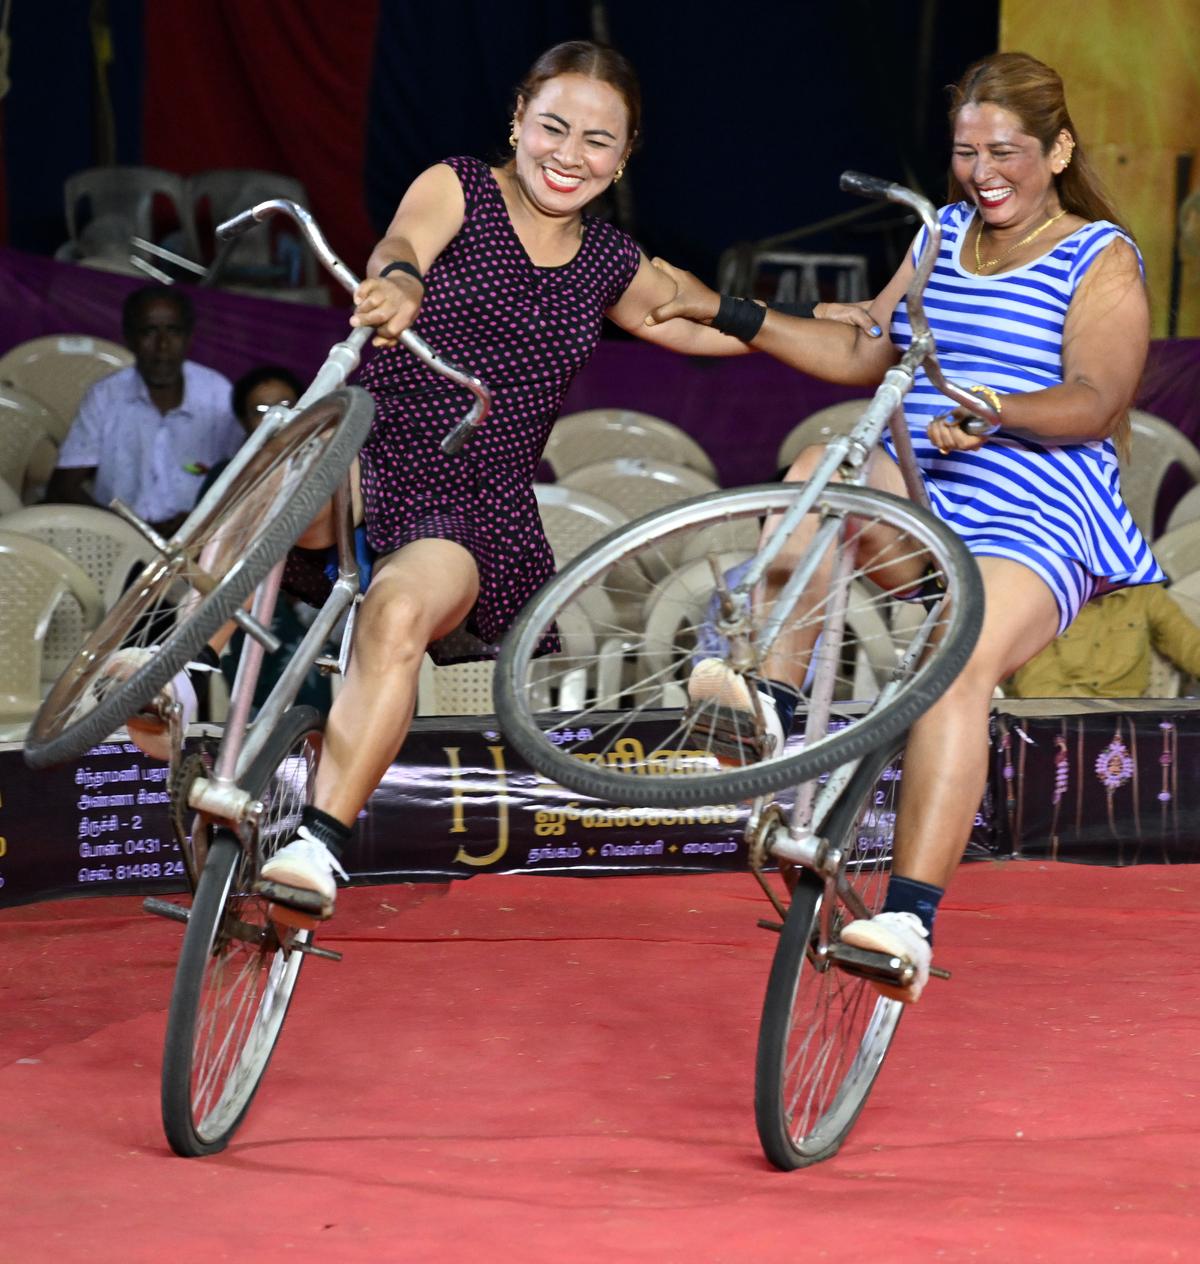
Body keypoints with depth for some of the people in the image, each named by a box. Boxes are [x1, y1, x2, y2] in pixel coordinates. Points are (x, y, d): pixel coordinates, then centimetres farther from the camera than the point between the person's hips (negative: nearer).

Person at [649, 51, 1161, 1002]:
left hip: (1036, 525, -7)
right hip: (915, 499, 7)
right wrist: (729, 315, 15)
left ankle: (910, 916, -39)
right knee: (821, 470, -25)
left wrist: (995, 413, -32)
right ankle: (773, 695, -29)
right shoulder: (944, 236, 19)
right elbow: (863, 355, 23)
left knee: (958, 666, -32)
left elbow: (1098, 404, -13)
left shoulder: (1101, 260, 0)